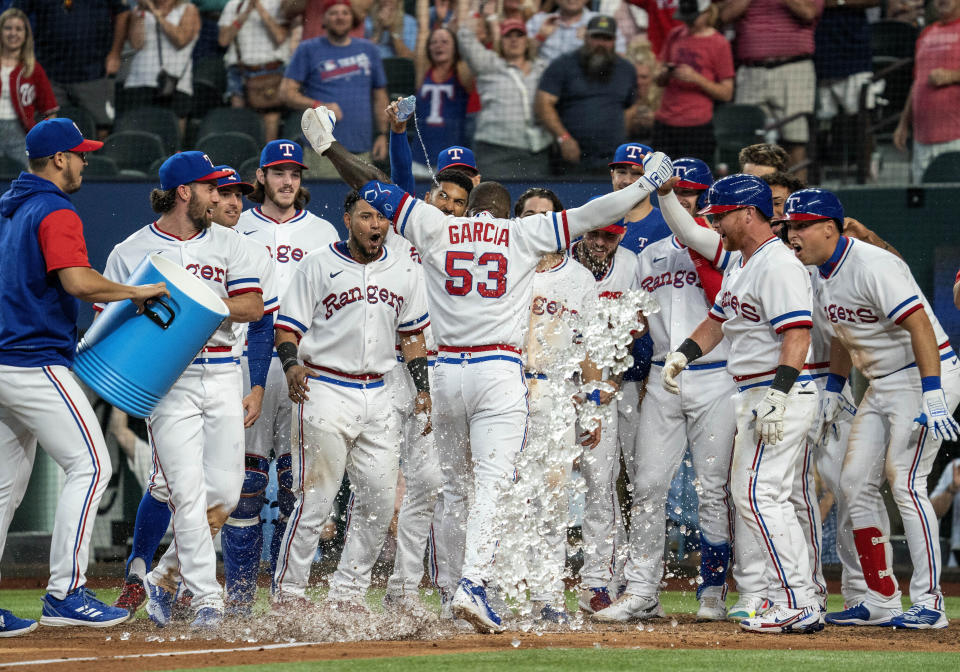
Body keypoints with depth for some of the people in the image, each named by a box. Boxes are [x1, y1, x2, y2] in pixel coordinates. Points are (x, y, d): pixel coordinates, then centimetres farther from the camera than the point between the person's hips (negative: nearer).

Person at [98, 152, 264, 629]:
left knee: (224, 491, -1)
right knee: (188, 491, -11)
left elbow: (253, 306, 1)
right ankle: (206, 600, -8)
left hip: (223, 377, 4)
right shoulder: (130, 253, 4)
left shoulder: (226, 244, 12)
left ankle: (165, 579, 18)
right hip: (167, 378, -4)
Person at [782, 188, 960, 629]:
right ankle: (881, 601, 11)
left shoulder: (872, 266, -22)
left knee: (905, 483, -16)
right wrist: (832, 390, 17)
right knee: (856, 482, 6)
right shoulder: (819, 276, 7)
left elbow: (919, 325, -28)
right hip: (881, 385, 10)